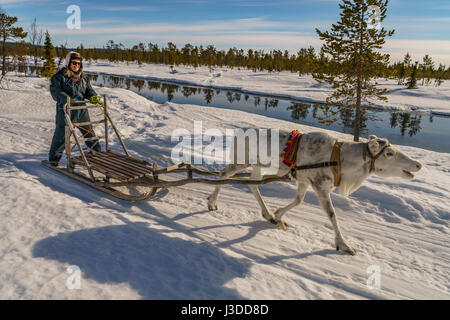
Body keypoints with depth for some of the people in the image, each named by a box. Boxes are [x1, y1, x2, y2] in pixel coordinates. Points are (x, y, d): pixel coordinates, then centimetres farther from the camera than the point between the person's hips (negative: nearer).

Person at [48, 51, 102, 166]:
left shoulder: (83, 78, 14)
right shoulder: (60, 76, -4)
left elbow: (89, 90, 15)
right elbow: (55, 91, -14)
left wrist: (93, 96, -9)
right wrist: (66, 99, -30)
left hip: (81, 111, 5)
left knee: (89, 131, 15)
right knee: (61, 134, -2)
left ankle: (97, 152, 31)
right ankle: (54, 157, 13)